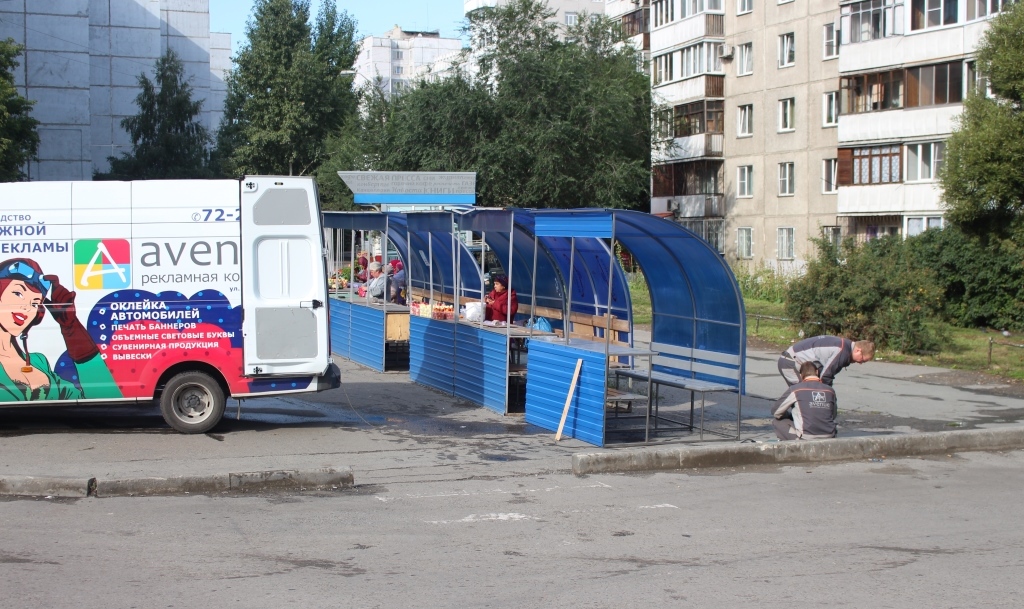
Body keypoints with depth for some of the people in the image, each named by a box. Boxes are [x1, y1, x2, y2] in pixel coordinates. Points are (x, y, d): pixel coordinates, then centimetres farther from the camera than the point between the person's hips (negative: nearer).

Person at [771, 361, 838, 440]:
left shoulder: (795, 389, -4)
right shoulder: (830, 390, 5)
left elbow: (775, 412, 5)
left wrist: (792, 415, 25)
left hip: (806, 439, -5)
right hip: (829, 439, 5)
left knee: (777, 421, 13)